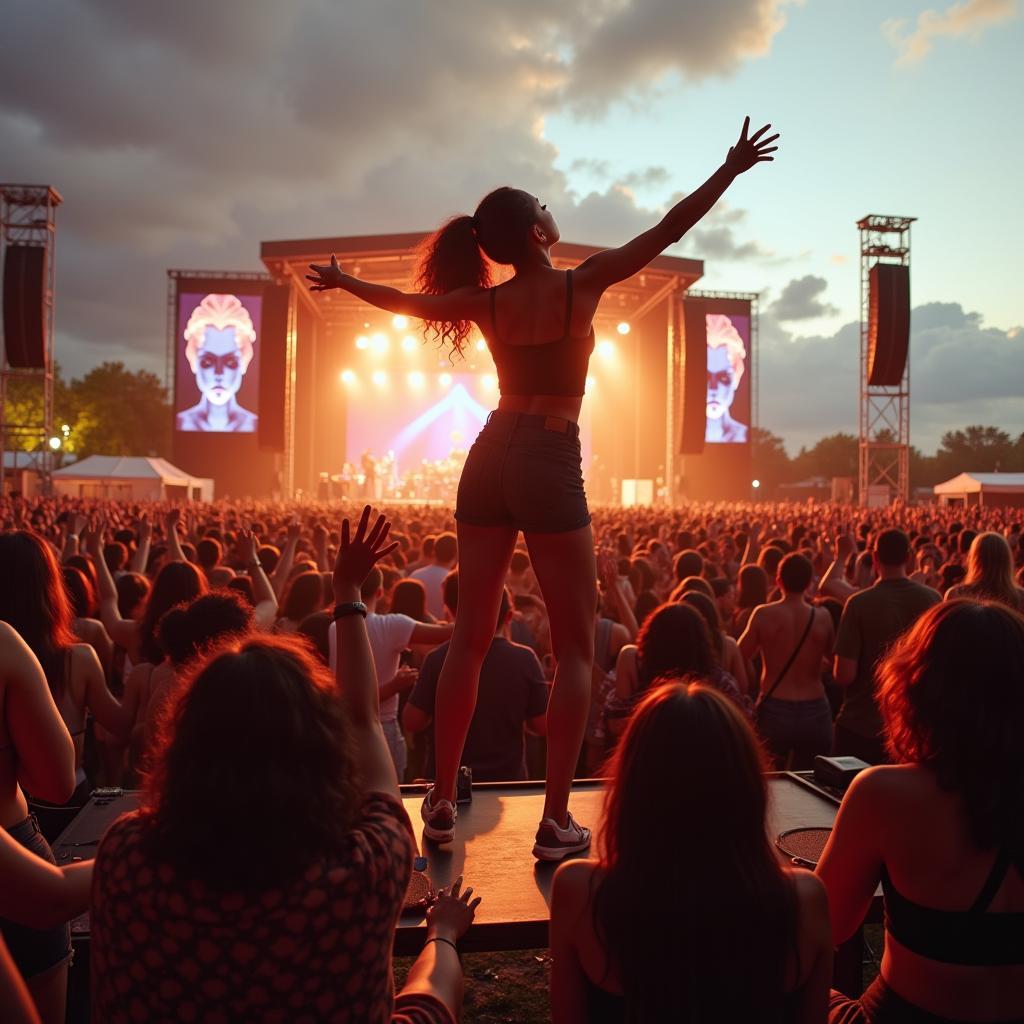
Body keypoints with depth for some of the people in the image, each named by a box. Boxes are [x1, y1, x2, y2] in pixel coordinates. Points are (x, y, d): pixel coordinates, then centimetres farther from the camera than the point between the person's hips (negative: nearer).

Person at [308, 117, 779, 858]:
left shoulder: (487, 302, 8)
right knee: (576, 648, 4)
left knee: (471, 636, 10)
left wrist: (343, 281, 41)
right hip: (551, 464, -5)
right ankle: (556, 819, 3)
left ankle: (443, 800, 16)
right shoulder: (583, 285, -5)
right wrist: (732, 168, 9)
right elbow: (670, 229, -2)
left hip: (491, 458, 5)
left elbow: (405, 302, 23)